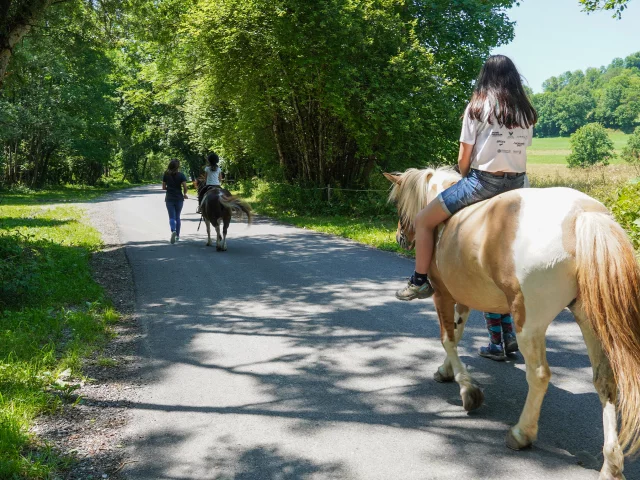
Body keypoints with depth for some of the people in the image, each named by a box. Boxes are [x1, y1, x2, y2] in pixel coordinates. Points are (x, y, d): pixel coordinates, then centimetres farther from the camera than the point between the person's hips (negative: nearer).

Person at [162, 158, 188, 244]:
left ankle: (173, 231, -28)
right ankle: (177, 235, 21)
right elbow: (185, 187, -11)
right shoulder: (181, 175, -6)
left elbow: (163, 187, 4)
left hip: (169, 198, 0)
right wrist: (184, 194, 8)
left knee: (171, 217, 0)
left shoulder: (166, 175, -1)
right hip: (179, 198, 0)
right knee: (177, 217, 15)